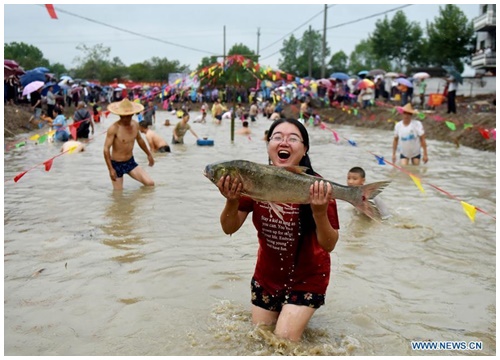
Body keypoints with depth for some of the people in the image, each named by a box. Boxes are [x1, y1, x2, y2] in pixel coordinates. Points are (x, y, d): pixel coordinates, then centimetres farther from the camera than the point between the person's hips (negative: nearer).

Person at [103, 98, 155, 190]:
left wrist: (149, 154, 27)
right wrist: (111, 169, -23)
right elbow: (106, 149, -20)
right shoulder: (114, 128, -20)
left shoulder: (135, 124, -1)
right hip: (117, 164, -5)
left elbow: (140, 140, 19)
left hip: (131, 162, 5)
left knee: (150, 184, -7)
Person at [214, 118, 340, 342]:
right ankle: (285, 309, 44)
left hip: (306, 277, -3)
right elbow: (229, 229, -11)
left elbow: (329, 245, -22)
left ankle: (298, 316, 26)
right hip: (267, 275, 4)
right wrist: (232, 201, -31)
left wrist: (320, 213, -41)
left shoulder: (315, 187, -23)